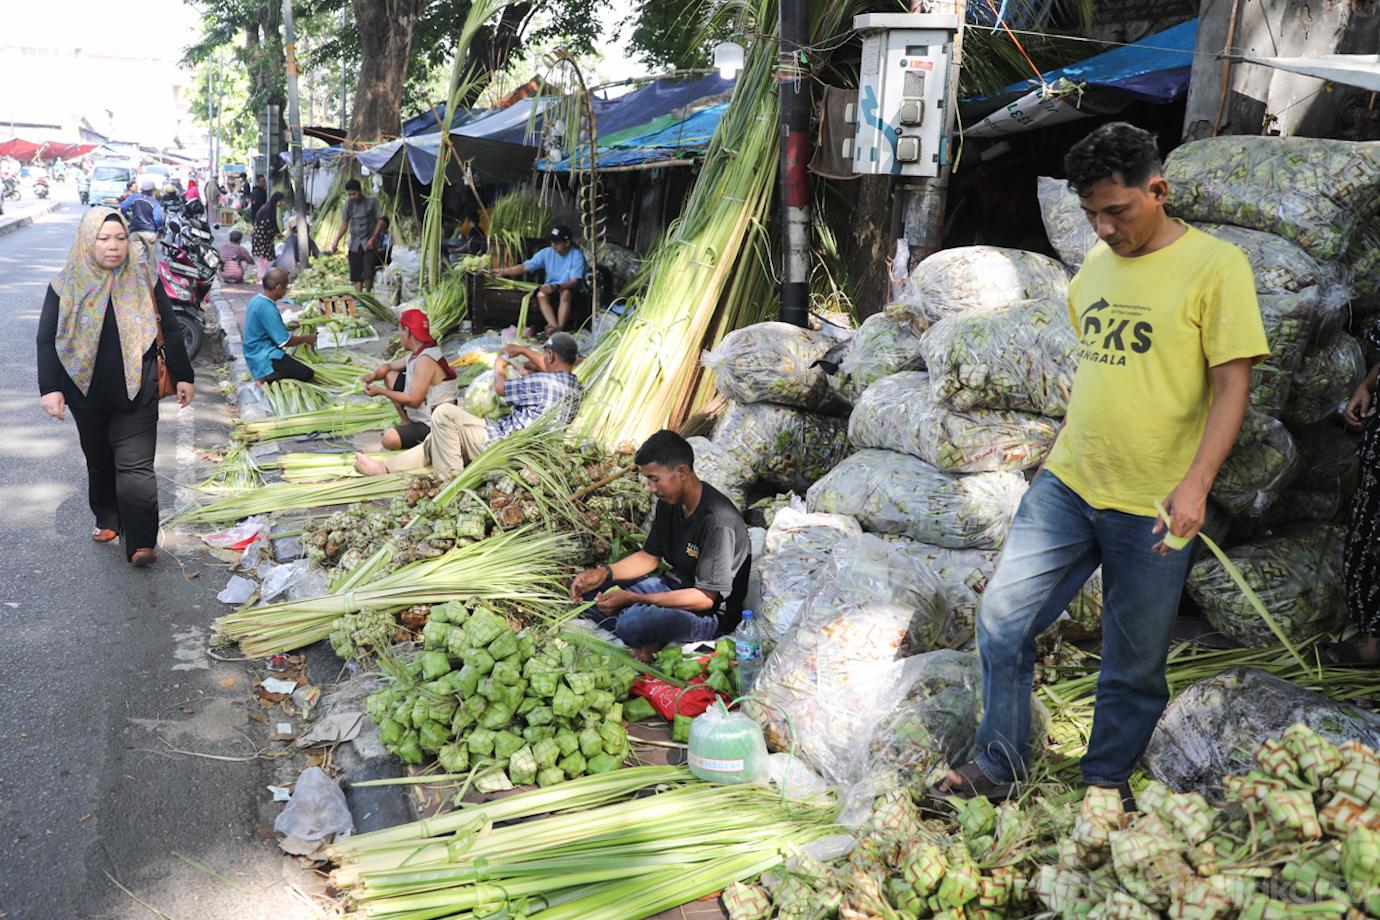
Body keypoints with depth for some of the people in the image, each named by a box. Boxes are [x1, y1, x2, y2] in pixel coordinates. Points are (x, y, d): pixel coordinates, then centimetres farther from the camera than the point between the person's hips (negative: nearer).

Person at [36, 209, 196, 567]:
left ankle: (141, 543, -4)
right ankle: (107, 520, 37)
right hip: (88, 395, 2)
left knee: (135, 467, -8)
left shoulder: (143, 279, -3)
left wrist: (184, 376, 6)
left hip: (136, 394, -2)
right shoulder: (68, 283, -3)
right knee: (99, 463, 17)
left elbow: (170, 330, 4)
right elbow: (47, 339, -1)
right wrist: (50, 388, -9)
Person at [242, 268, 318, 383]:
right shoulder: (267, 308, -24)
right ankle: (266, 380, -13)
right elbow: (285, 341, -20)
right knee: (306, 374, -16)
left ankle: (266, 378, 5)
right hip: (264, 359, -10)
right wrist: (306, 338, -4)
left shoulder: (256, 300, 6)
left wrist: (286, 327, 22)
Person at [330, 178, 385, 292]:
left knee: (368, 273, -12)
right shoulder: (349, 203, 5)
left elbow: (380, 221, -6)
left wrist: (373, 239, -15)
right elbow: (344, 224, 10)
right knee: (356, 274, 2)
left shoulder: (372, 202, -7)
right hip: (354, 244, 4)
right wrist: (336, 242, 3)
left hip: (369, 244, -4)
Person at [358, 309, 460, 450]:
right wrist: (373, 375, -5)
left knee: (390, 439, -31)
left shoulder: (425, 360, -24)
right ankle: (407, 424, 17)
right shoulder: (417, 354, 6)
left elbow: (413, 400, -27)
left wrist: (380, 391, -18)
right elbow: (389, 366, 18)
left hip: (435, 426, -10)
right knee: (390, 375, 14)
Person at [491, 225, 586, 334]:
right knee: (541, 294, -31)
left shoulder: (577, 256, -12)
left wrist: (556, 286, -37)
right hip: (551, 289, 4)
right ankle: (555, 327, -47)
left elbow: (575, 282, -20)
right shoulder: (547, 253, -1)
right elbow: (525, 267, -2)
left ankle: (560, 328, -48)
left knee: (566, 293, -38)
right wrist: (503, 272, -13)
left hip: (569, 290, -3)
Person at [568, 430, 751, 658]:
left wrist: (632, 599, -28)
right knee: (588, 589, 0)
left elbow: (706, 597, -26)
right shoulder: (669, 502, 0)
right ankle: (652, 639, -7)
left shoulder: (718, 521, -27)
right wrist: (603, 573, -8)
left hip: (710, 612, -9)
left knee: (632, 624, -35)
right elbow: (650, 557, 10)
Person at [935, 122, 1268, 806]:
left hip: (1151, 511, -5)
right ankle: (998, 767, 16)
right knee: (1001, 619, 0)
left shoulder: (1216, 267, -8)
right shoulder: (1097, 262, 9)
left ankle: (1107, 777, 31)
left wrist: (1195, 482, -22)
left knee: (1135, 663, 9)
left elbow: (1232, 385, -12)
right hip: (1064, 488, 5)